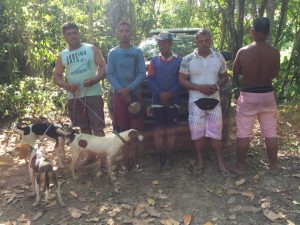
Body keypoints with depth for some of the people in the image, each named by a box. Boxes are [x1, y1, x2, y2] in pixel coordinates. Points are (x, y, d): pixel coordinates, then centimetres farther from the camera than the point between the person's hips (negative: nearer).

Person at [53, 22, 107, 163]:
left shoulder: (91, 49, 2)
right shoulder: (62, 56, 10)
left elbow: (104, 67, -2)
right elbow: (56, 76, 11)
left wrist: (94, 80, -21)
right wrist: (66, 86, -10)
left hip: (93, 94, -4)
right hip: (74, 96, 4)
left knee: (97, 127, -6)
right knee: (84, 127, 13)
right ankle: (91, 154, 27)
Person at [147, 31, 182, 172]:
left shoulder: (179, 61, 3)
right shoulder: (154, 61, 10)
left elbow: (181, 81, -2)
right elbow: (150, 81, 1)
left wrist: (170, 94, -17)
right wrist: (160, 94, -15)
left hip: (172, 101, -1)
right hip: (157, 101, 2)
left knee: (170, 131, 4)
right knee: (158, 132, 3)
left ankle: (168, 159, 15)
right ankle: (161, 159, 13)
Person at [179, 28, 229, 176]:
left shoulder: (219, 57, 5)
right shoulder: (188, 59, -3)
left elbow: (224, 77, 12)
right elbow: (182, 80, -3)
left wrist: (217, 85, -11)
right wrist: (199, 87, -16)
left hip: (214, 100, 2)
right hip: (196, 100, -1)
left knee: (215, 131, 5)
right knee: (197, 131, 4)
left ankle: (220, 162, 16)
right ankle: (199, 160, 20)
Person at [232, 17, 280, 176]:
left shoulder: (243, 52, -12)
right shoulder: (275, 52, -4)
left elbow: (235, 73, 2)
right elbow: (275, 74, 9)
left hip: (248, 96, -3)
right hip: (267, 95, 3)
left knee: (243, 133, 7)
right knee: (270, 133, 15)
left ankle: (240, 166, 16)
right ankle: (273, 165, 28)